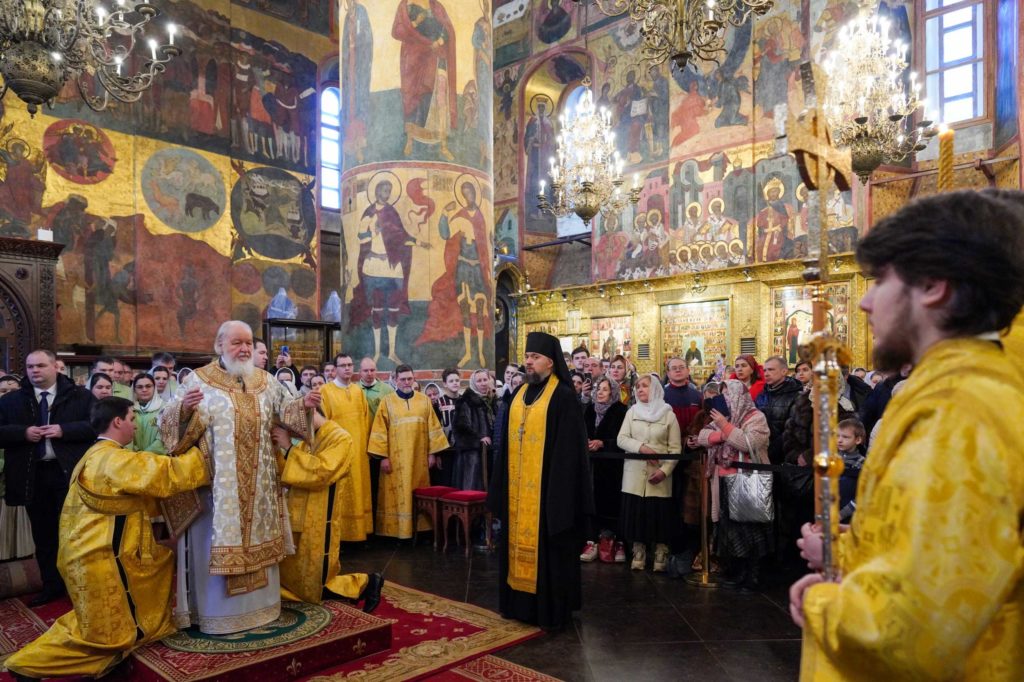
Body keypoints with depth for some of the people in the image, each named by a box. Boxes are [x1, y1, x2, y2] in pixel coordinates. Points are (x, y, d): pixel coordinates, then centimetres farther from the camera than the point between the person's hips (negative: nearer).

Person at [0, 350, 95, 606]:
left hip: (70, 473, -3)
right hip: (33, 475, 3)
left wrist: (64, 430, -17)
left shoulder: (81, 396, 0)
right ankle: (51, 586, 25)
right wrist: (23, 432, -12)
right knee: (43, 534, 12)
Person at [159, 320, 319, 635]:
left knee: (257, 539, 13)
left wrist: (305, 404, -10)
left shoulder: (265, 381, 8)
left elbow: (286, 410, 10)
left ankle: (258, 603, 28)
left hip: (258, 483, 4)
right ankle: (216, 611, 16)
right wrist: (184, 409, -32)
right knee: (218, 541, 2)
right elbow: (171, 422, -10)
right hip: (217, 482, -4)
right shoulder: (199, 380, -5)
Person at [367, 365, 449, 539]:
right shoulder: (387, 401, 0)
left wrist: (432, 453, 2)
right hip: (396, 458, -2)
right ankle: (396, 530, 8)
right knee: (397, 495, 0)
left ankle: (418, 529, 16)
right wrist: (383, 456, -9)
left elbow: (432, 428, 7)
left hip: (419, 458, 2)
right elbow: (380, 430, -3)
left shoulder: (424, 400, 6)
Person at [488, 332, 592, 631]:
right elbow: (508, 443, 13)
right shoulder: (520, 395, 10)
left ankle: (552, 610, 16)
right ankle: (520, 603, 27)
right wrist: (502, 486, 11)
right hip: (518, 488, 7)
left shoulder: (563, 397, -11)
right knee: (520, 543, 14)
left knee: (547, 547, 2)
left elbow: (567, 450, -14)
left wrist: (560, 492, -17)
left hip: (546, 487, -7)